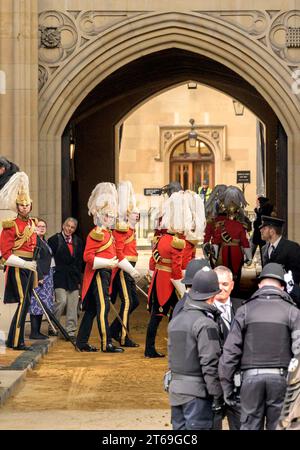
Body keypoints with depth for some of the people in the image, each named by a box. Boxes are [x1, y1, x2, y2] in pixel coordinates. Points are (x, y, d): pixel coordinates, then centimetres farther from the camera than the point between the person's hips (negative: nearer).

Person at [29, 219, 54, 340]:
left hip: (47, 275, 9)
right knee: (37, 304, -9)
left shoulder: (44, 241, 19)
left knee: (42, 305, 8)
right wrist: (39, 276, -21)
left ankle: (38, 331, 12)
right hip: (39, 276, -9)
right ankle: (34, 333, -7)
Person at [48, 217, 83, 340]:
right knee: (62, 301, -14)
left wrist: (79, 279, 11)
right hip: (59, 276, -4)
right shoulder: (54, 239, -1)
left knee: (73, 305, 2)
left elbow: (80, 261, 15)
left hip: (73, 277, 4)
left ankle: (71, 332, 8)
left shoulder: (78, 241, 13)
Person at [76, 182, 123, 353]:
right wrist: (108, 263, -22)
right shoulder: (96, 234, -12)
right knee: (103, 307, -10)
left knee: (92, 309, 12)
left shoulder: (108, 233, 17)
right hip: (99, 274, -10)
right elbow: (88, 256, -19)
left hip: (105, 274, 10)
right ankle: (107, 344, -10)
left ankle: (82, 342, 17)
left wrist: (113, 262, 10)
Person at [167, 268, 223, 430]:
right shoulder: (206, 324, -14)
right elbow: (210, 363, -17)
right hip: (197, 392, -8)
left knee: (179, 427, 13)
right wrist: (217, 395, -12)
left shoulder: (175, 320, 12)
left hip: (175, 388, 8)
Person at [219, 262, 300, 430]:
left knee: (250, 426, 6)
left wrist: (227, 386, 7)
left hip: (251, 376, 1)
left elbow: (230, 350, 1)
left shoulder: (246, 310, 5)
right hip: (280, 377, -1)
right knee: (277, 426, 4)